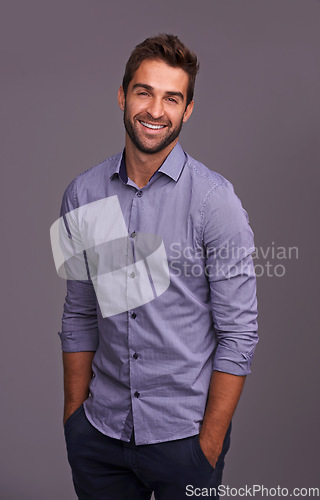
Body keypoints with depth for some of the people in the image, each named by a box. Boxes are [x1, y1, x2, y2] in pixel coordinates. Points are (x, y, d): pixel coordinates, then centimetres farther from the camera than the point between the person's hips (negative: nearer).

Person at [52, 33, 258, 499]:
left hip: (183, 434, -3)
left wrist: (210, 444, -11)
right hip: (100, 429, 3)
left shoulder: (215, 200, -12)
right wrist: (73, 416, 6)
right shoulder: (82, 194, 0)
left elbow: (238, 333, -11)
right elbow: (79, 317, 7)